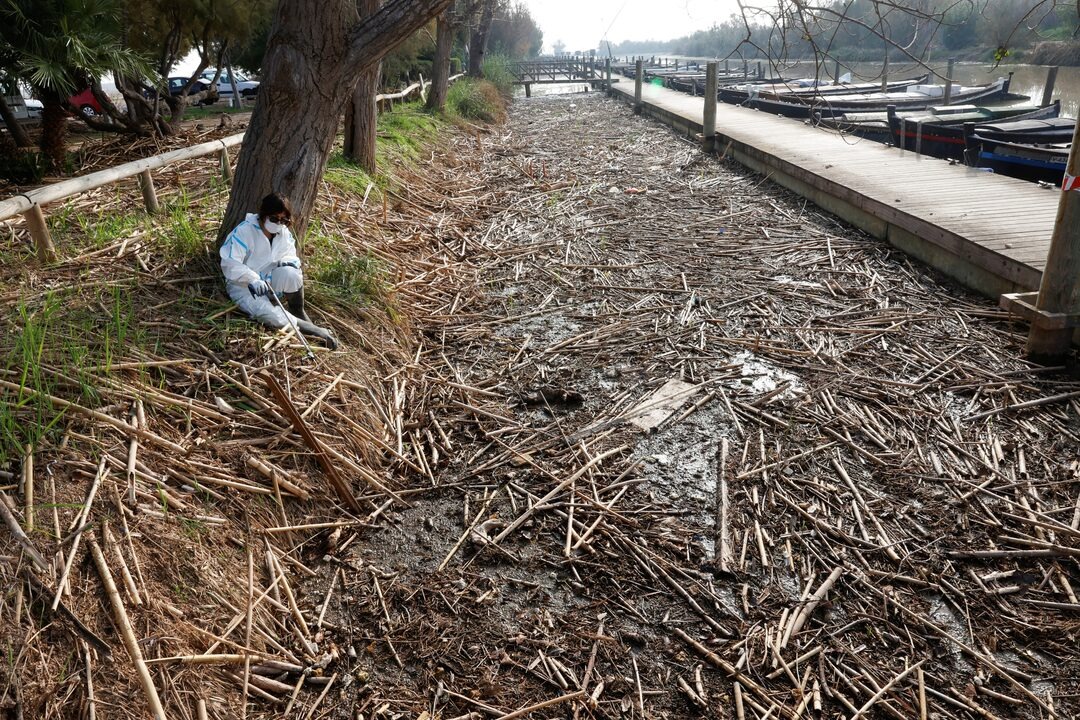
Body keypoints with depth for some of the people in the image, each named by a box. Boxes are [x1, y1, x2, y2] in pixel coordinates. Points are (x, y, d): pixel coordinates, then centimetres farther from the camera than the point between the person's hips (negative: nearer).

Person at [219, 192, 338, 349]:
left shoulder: (284, 233, -1)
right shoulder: (244, 231, -20)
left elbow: (291, 256, 7)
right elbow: (229, 264, -27)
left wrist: (288, 261, -21)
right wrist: (253, 279, -44)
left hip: (269, 281, 4)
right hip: (243, 284, -4)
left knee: (290, 273, -32)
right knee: (272, 317, -33)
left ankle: (299, 313, -8)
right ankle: (315, 330, -18)